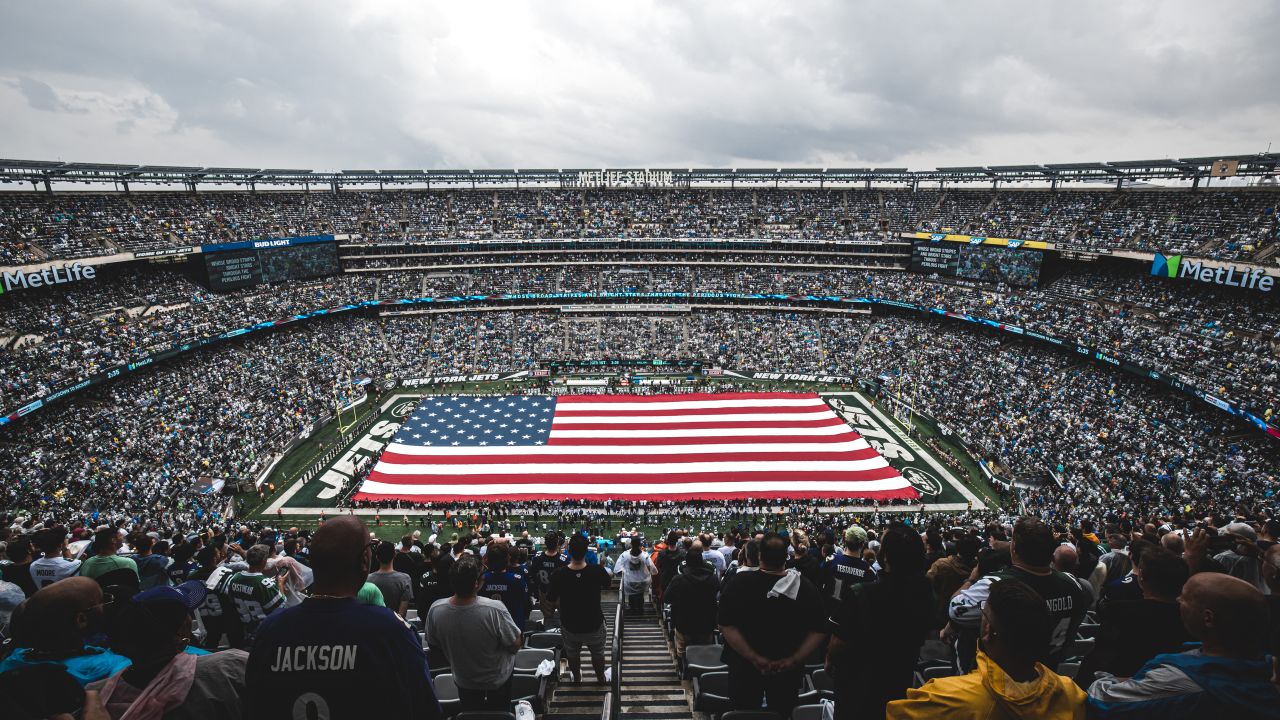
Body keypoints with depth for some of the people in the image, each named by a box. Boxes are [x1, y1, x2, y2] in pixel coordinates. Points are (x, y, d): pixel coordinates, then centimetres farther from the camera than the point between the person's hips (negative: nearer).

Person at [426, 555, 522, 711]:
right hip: (498, 681, -2)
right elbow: (516, 646, -24)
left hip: (464, 682, 2)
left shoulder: (435, 610, -27)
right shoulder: (494, 609, -38)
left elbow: (433, 645, -7)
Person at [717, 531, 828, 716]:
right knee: (781, 714, 21)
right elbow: (819, 631, -11)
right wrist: (794, 660, -12)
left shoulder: (738, 583, -15)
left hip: (745, 667, -1)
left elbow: (726, 625, -19)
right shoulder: (807, 588, -9)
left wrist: (754, 658, -18)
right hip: (788, 672, 1)